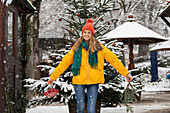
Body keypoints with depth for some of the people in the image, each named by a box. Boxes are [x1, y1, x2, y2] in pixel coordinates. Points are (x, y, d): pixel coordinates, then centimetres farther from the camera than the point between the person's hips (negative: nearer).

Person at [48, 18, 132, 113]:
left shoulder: (98, 47, 6)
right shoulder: (76, 48, 8)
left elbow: (113, 59, 7)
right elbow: (65, 63, 11)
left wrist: (126, 73, 4)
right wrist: (53, 76, 9)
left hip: (93, 81, -1)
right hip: (79, 81, 1)